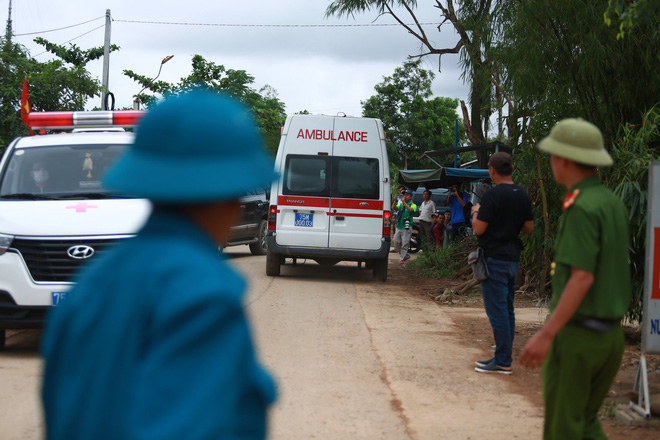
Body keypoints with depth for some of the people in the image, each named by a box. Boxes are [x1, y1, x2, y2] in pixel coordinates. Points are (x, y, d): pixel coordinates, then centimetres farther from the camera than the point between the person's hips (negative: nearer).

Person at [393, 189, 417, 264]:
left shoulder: (413, 205, -1)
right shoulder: (401, 204, 15)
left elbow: (410, 210, -23)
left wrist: (404, 202, -25)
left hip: (406, 228, -6)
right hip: (399, 227, 6)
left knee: (404, 244, -6)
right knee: (396, 243, 8)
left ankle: (402, 259, 0)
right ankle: (406, 255, 24)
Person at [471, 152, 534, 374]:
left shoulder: (493, 195, -16)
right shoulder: (522, 195, 7)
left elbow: (479, 229, -17)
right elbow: (529, 227, 14)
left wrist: (476, 212, 1)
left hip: (495, 259, -8)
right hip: (513, 258, 8)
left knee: (497, 311, -4)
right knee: (507, 310, 14)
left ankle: (503, 362, -2)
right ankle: (503, 357, 20)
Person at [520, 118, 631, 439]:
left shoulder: (582, 208, -18)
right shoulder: (613, 205, 11)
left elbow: (582, 279, -24)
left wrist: (545, 336, -26)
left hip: (575, 336, -9)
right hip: (610, 335, 9)